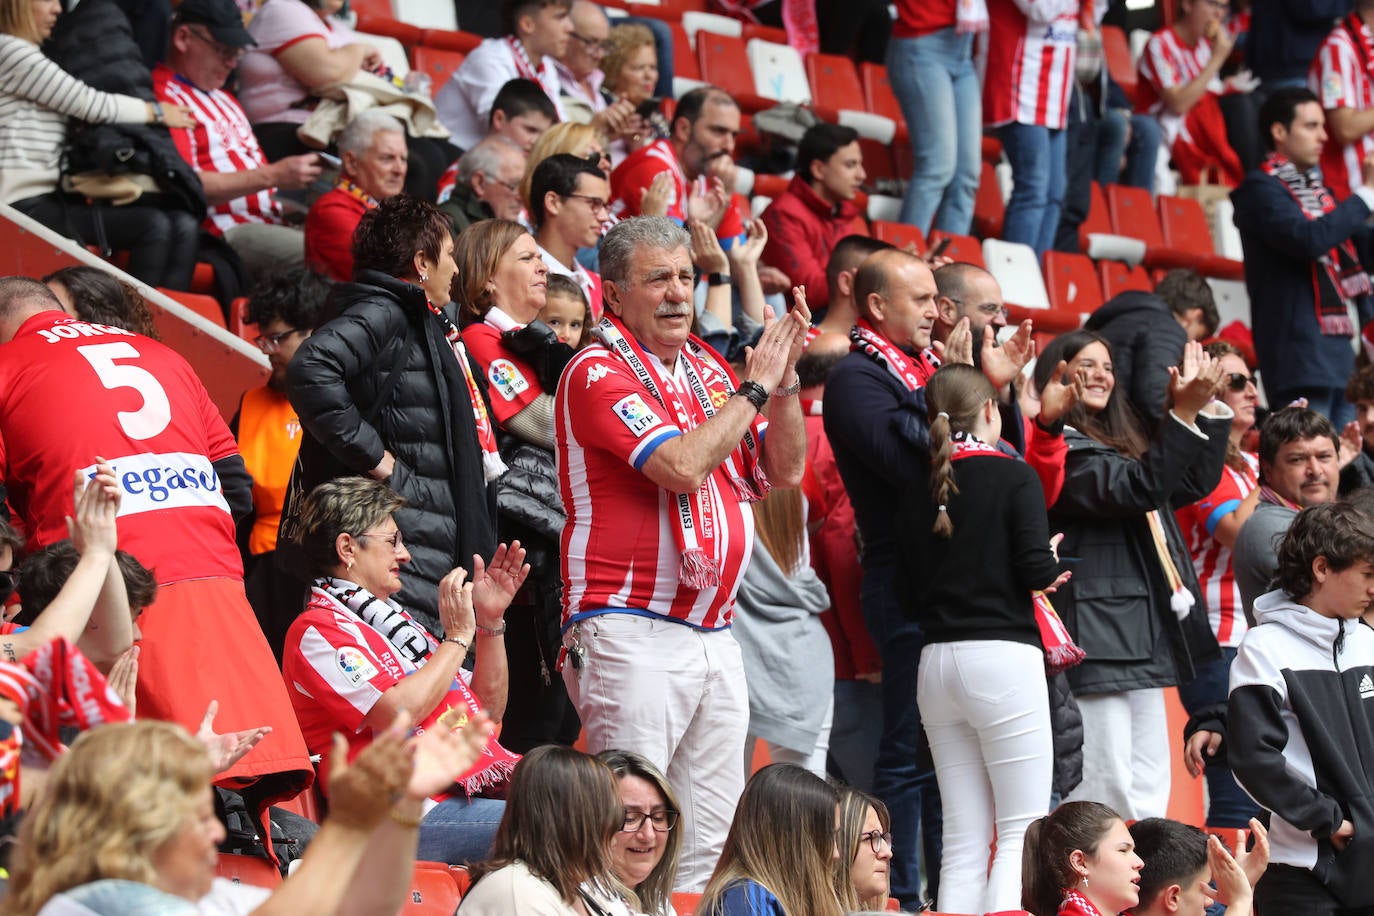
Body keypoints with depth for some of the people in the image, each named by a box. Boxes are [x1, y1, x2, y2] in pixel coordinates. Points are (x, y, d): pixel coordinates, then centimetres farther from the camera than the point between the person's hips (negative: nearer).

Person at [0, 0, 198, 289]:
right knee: (152, 224, -22)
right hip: (29, 204, -9)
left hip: (57, 197, 9)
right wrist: (157, 112, 4)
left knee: (183, 225, -8)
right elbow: (88, 104, -8)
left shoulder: (32, 55, 25)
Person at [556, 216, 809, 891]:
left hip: (714, 631, 8)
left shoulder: (707, 370, 17)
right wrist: (754, 388, -8)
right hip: (634, 631, -8)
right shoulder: (598, 373, -7)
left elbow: (783, 470, 16)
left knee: (712, 838, 7)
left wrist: (783, 382, 1)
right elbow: (682, 466, -19)